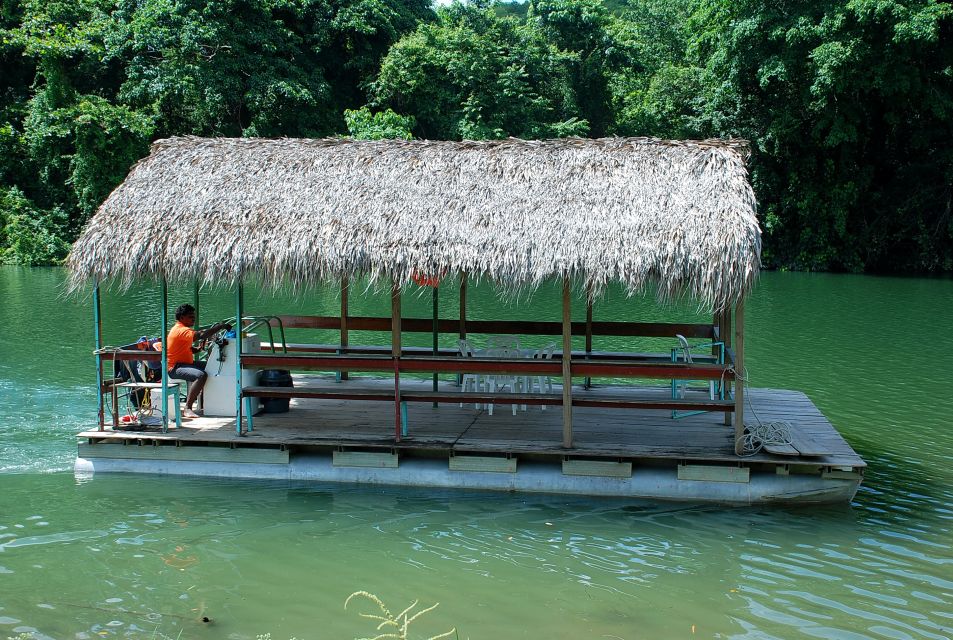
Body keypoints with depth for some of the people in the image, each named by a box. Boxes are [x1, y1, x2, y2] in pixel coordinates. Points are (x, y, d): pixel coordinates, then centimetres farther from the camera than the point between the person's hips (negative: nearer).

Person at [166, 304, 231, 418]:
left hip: (185, 363, 11)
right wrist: (220, 326, -26)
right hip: (175, 368, -11)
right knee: (201, 375, -33)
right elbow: (201, 335, -33)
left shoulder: (181, 329, 16)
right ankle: (187, 409, -31)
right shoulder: (181, 330, -19)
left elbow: (190, 349, 17)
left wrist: (199, 348, -4)